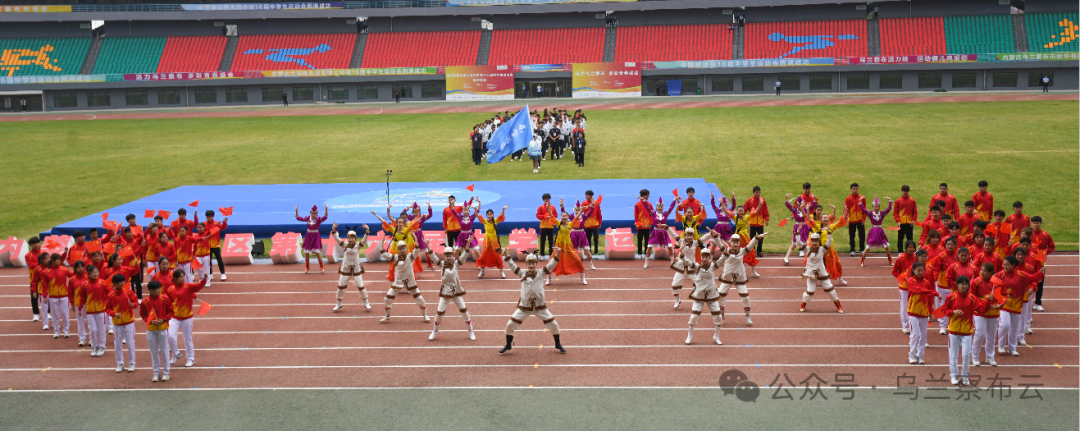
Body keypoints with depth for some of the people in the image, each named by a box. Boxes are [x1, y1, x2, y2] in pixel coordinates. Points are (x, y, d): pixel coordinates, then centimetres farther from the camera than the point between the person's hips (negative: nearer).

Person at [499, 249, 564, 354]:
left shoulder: (541, 273, -2)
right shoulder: (522, 273, 0)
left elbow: (551, 265, -11)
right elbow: (512, 266, -8)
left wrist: (557, 254, -24)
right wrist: (506, 256, -21)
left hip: (540, 306, 0)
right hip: (524, 306, 0)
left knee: (553, 324, -1)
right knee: (510, 324, -2)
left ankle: (558, 344, 22)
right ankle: (508, 345, 21)